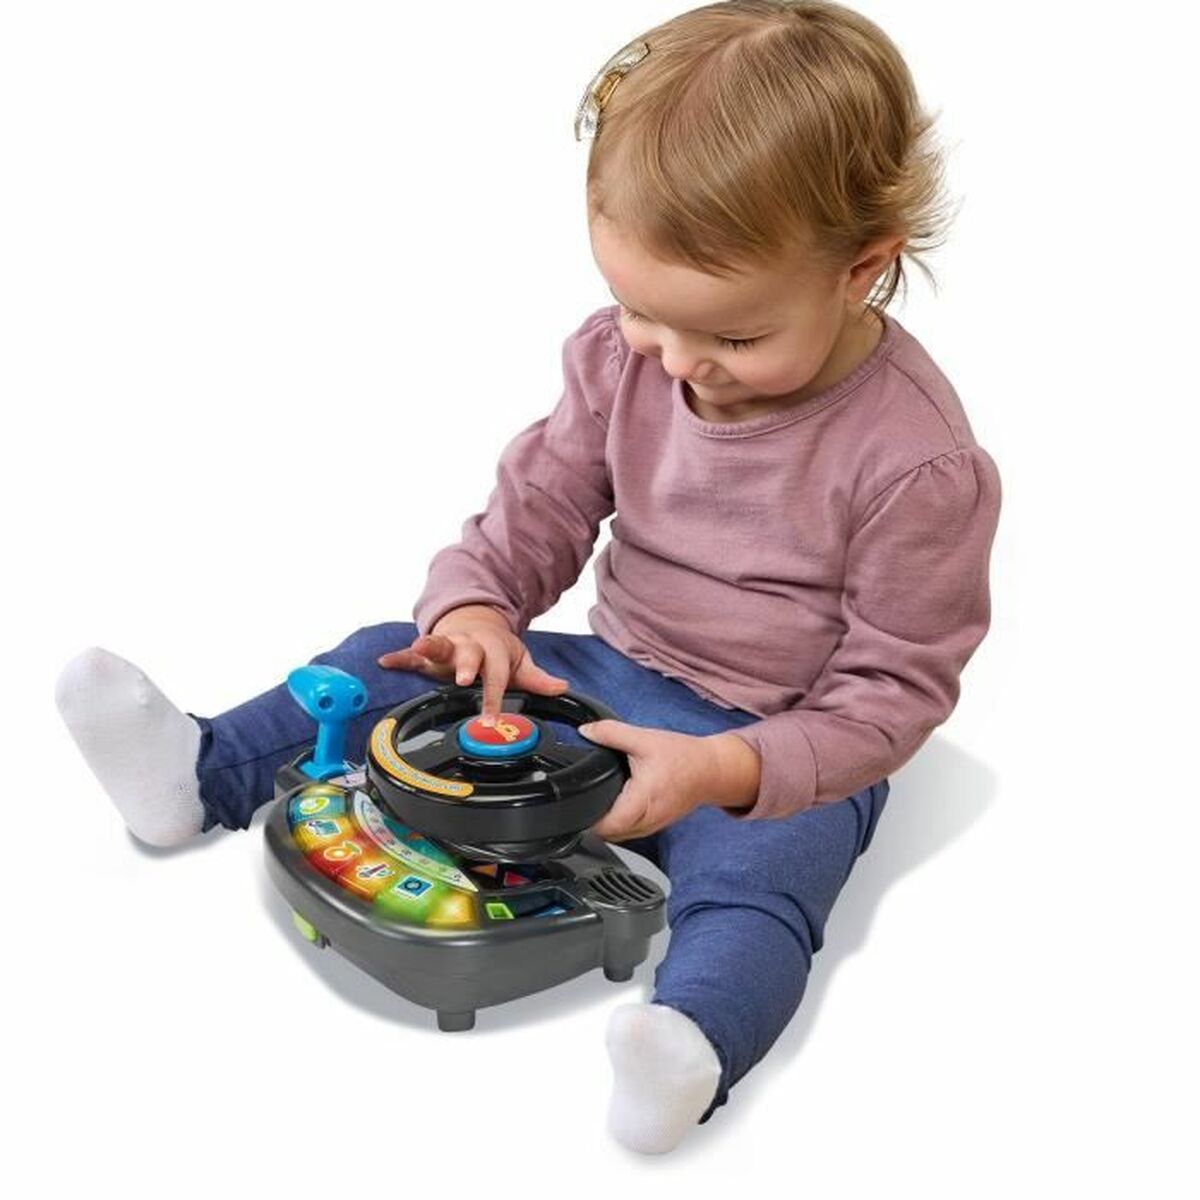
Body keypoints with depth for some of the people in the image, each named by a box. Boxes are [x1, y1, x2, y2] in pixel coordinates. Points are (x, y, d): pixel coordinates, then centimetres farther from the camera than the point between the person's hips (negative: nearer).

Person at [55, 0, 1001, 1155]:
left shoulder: (917, 460, -22)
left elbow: (892, 688, -18)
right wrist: (473, 604, -19)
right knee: (395, 662, -1)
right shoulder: (626, 354, -7)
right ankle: (198, 772, 3)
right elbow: (540, 502, 3)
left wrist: (726, 770, -32)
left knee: (747, 889, -35)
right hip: (605, 678, 6)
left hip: (786, 757, -5)